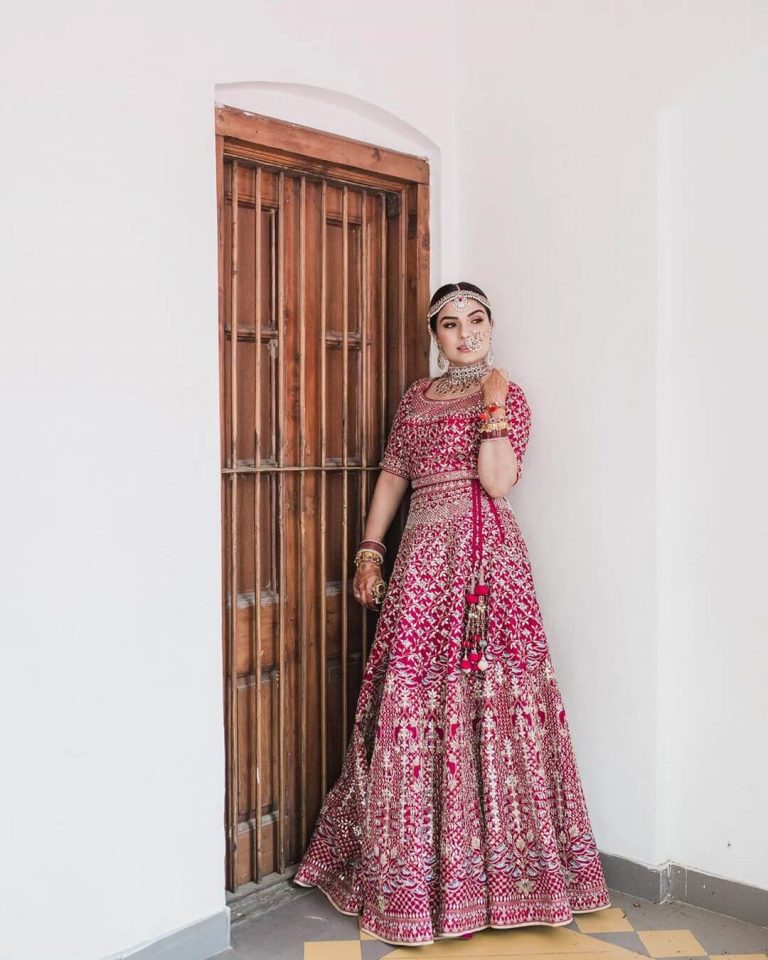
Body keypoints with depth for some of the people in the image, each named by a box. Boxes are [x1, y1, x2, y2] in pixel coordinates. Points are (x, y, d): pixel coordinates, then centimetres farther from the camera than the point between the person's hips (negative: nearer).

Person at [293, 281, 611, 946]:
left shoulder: (508, 395, 4)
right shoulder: (417, 397, 18)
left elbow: (498, 480, -9)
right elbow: (392, 474, 18)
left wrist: (492, 405, -10)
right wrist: (370, 549, 12)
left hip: (487, 553, -4)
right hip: (423, 552, 4)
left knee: (488, 696, -5)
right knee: (413, 697, 2)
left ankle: (502, 859, 11)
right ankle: (414, 867, 16)